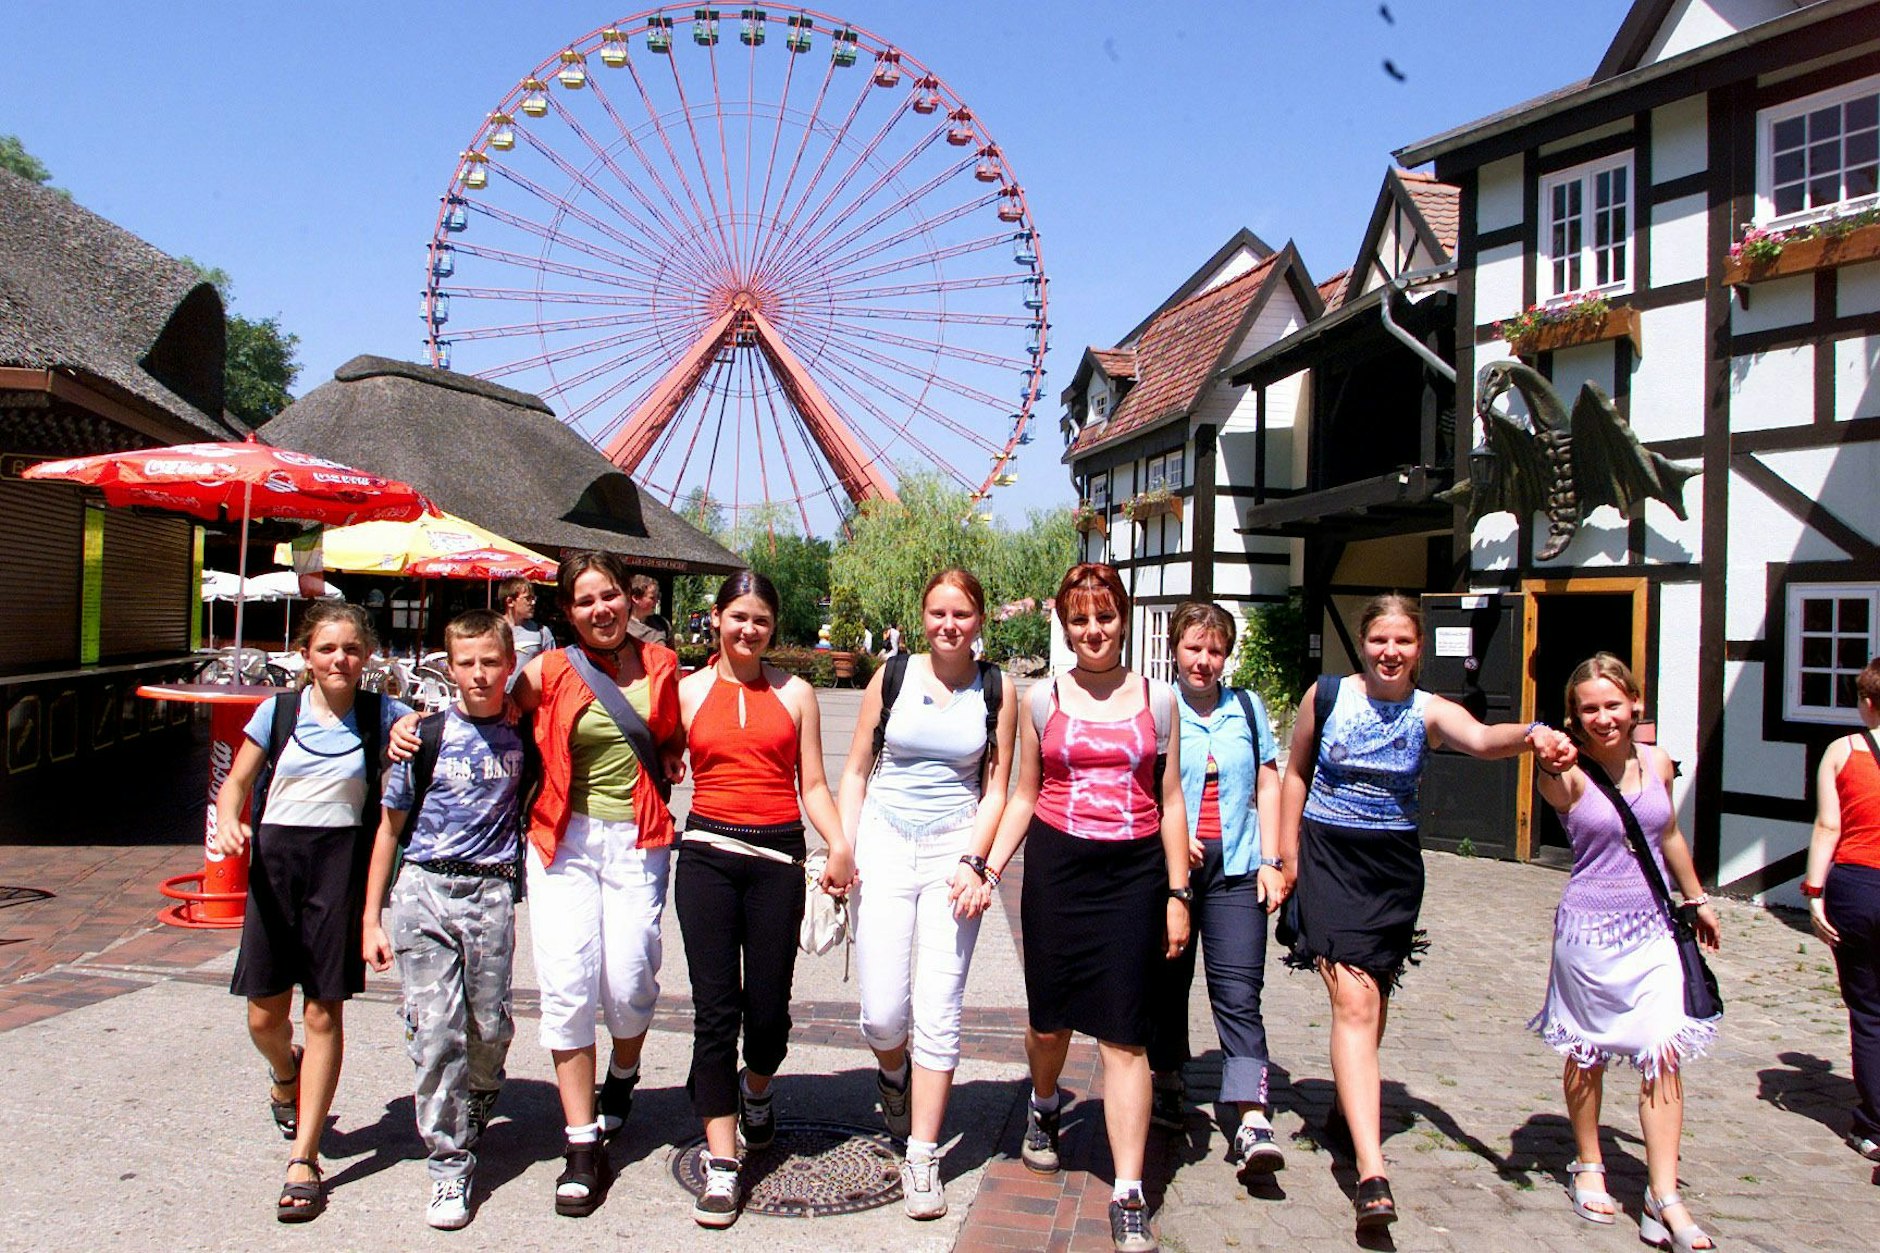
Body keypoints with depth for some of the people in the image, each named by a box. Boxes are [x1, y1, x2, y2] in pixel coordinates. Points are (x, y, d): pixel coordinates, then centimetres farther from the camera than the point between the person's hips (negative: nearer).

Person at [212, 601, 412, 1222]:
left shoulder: (381, 715, 1)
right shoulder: (278, 711, 3)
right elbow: (237, 781, 9)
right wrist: (228, 821, -11)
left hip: (342, 864, -1)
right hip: (275, 859, 2)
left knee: (324, 1011, 1)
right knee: (264, 1016, 6)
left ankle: (303, 1159, 11)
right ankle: (286, 1075, 44)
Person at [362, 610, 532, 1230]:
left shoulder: (523, 737, 3)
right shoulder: (425, 736, 0)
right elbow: (390, 827, 5)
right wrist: (372, 918, 3)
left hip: (491, 892, 1)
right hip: (424, 888, -1)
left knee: (489, 1028, 6)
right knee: (435, 1031, -4)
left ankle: (477, 1101, 39)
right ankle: (449, 1164, 7)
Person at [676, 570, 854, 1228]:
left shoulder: (794, 694, 9)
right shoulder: (688, 691, 8)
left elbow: (812, 784, 7)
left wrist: (840, 846, -8)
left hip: (778, 857, 1)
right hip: (708, 852, 0)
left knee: (769, 1008, 4)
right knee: (715, 1009, -2)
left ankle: (756, 1091, 38)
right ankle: (721, 1162, 7)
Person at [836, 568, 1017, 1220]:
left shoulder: (997, 689, 3)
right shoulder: (893, 676, 4)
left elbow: (996, 788, 4)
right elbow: (856, 771, 9)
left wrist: (973, 861, -8)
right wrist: (843, 849, 0)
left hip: (954, 853, -1)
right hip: (885, 844, 1)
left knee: (938, 1013, -3)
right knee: (882, 1013, -1)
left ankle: (922, 1160, 10)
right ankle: (893, 1075, 35)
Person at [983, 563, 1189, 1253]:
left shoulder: (1157, 698, 5)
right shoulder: (1042, 699, 5)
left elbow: (1170, 801, 7)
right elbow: (1024, 796, 10)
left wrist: (1178, 894, 3)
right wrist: (989, 867, -1)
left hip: (1134, 873, -1)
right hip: (1056, 867, 1)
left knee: (1124, 1034, -3)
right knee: (1049, 1016, 12)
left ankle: (1129, 1196, 5)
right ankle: (1044, 1105, 46)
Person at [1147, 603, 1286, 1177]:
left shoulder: (1247, 708, 10)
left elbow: (1268, 785, 12)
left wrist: (1270, 860, 4)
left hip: (1235, 868, 1)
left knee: (1239, 992, -6)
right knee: (1169, 980, 11)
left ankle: (1252, 1122, -9)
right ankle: (1166, 1084, 32)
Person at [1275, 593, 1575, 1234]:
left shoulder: (1430, 712, -4)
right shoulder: (1328, 697, -3)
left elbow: (1482, 740, -26)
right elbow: (1296, 771, 8)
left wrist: (1532, 733, -47)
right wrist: (1288, 854, 6)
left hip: (1394, 866, 2)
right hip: (1328, 857, -2)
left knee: (1373, 997, 15)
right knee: (1353, 1000, -14)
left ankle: (1349, 1105, 44)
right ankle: (1372, 1174, -19)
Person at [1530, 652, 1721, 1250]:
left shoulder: (1657, 763, 3)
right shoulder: (1572, 774, -11)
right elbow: (1552, 788, -37)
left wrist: (1696, 898, 30)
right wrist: (1549, 759, -60)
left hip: (1654, 929, 3)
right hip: (1590, 929, -3)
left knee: (1664, 1053, -4)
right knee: (1586, 1054, 10)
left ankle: (1664, 1198, 2)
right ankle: (1588, 1168, 30)